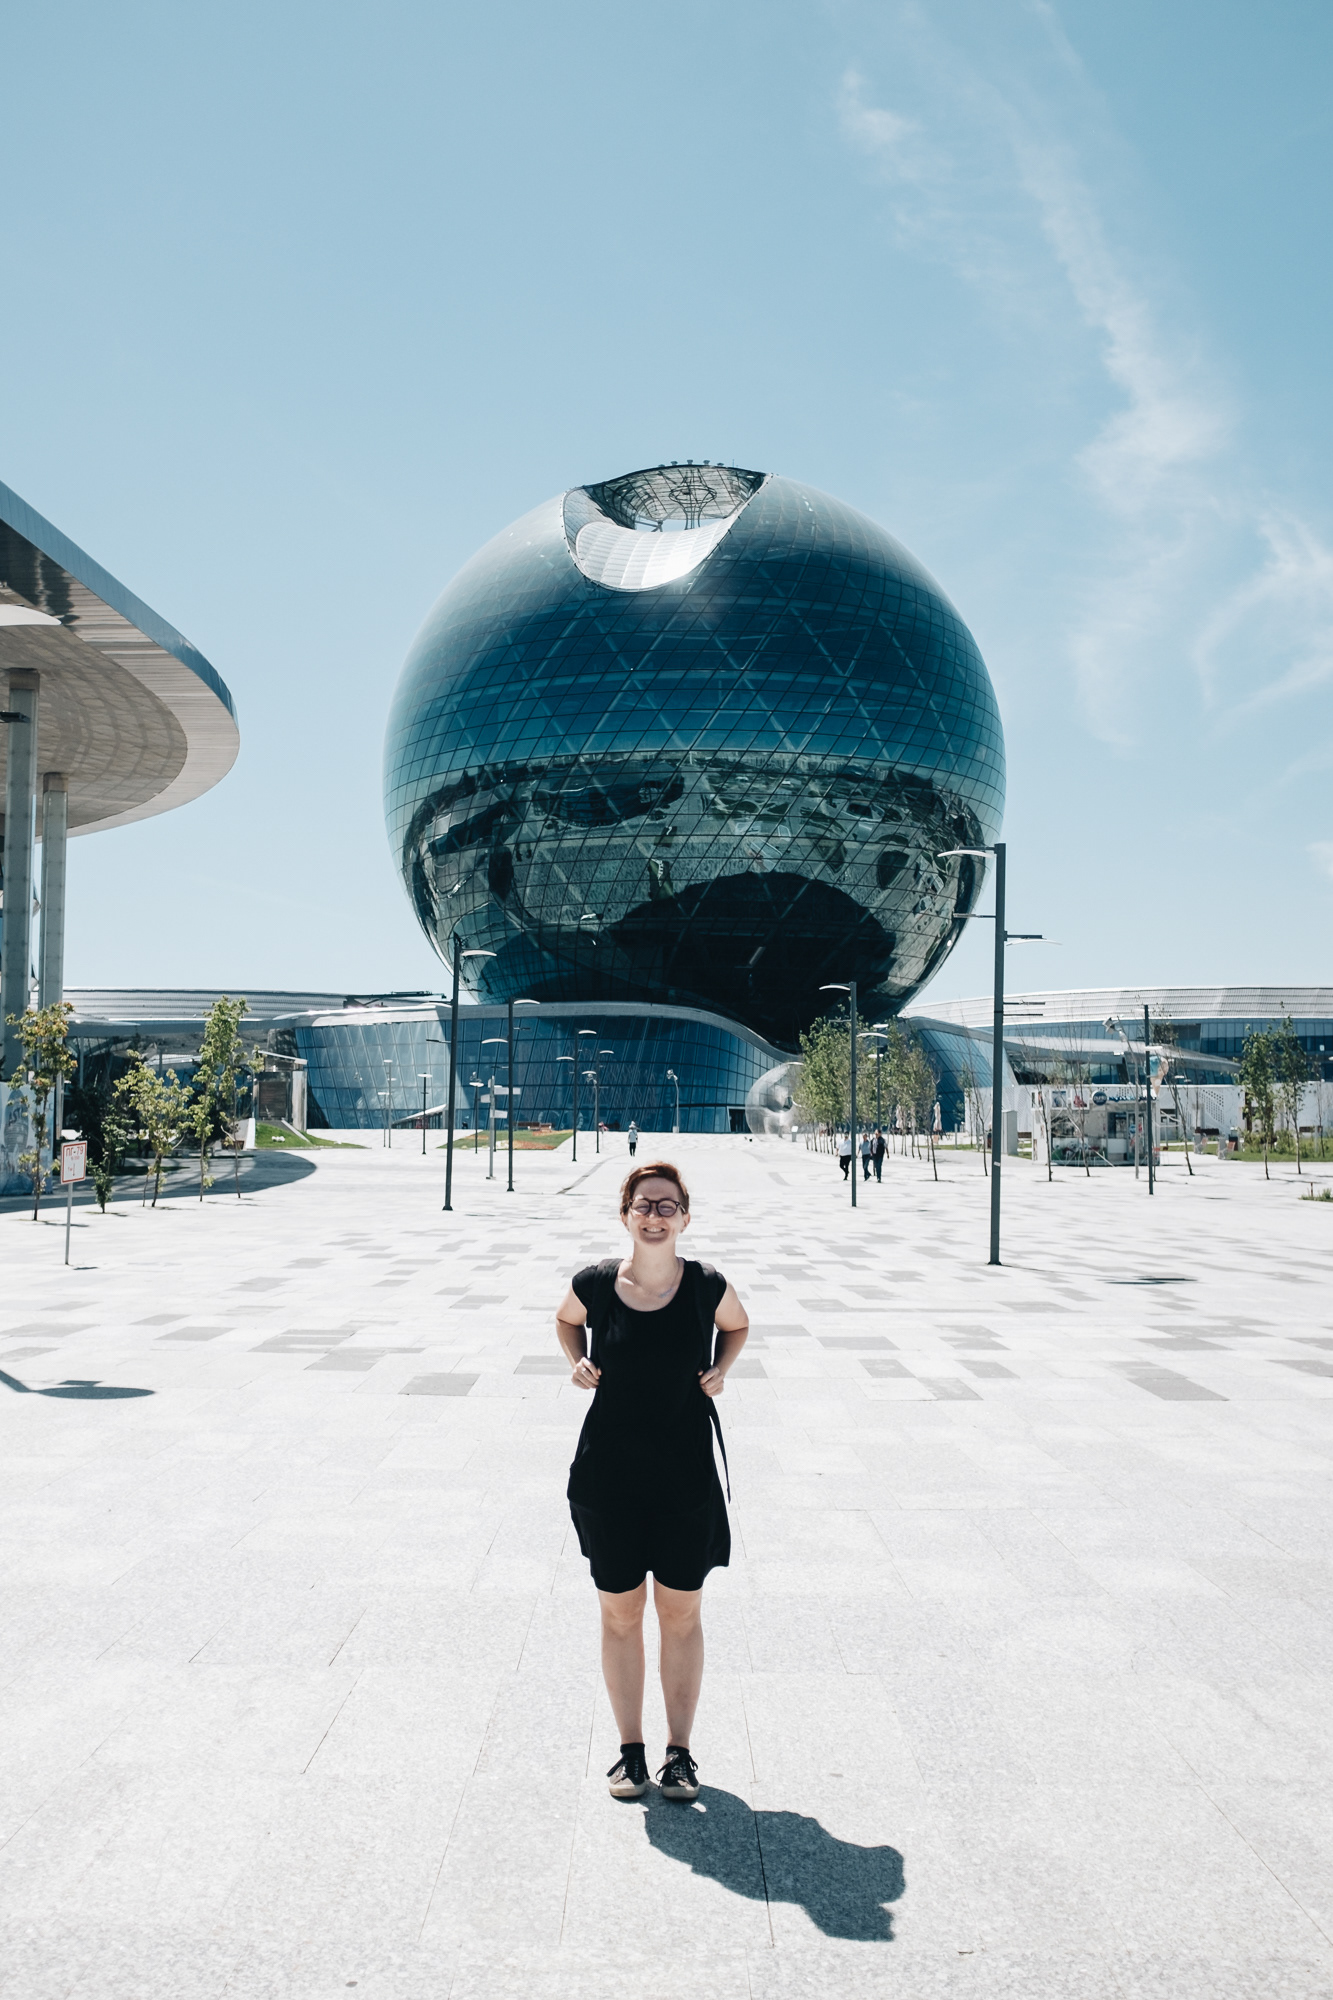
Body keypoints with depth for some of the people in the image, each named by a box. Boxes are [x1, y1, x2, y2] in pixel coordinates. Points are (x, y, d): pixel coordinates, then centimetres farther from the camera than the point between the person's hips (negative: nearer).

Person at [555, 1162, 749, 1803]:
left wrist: (720, 1369, -2)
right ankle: (629, 1749, 26)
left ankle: (680, 1750, 25)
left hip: (686, 1474, 0)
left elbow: (737, 1324, 15)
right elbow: (568, 1319, 16)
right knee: (620, 1613, 10)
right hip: (608, 1475, 0)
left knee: (681, 1614, 9)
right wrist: (578, 1362, -2)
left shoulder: (706, 1286, -8)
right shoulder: (595, 1283, -7)